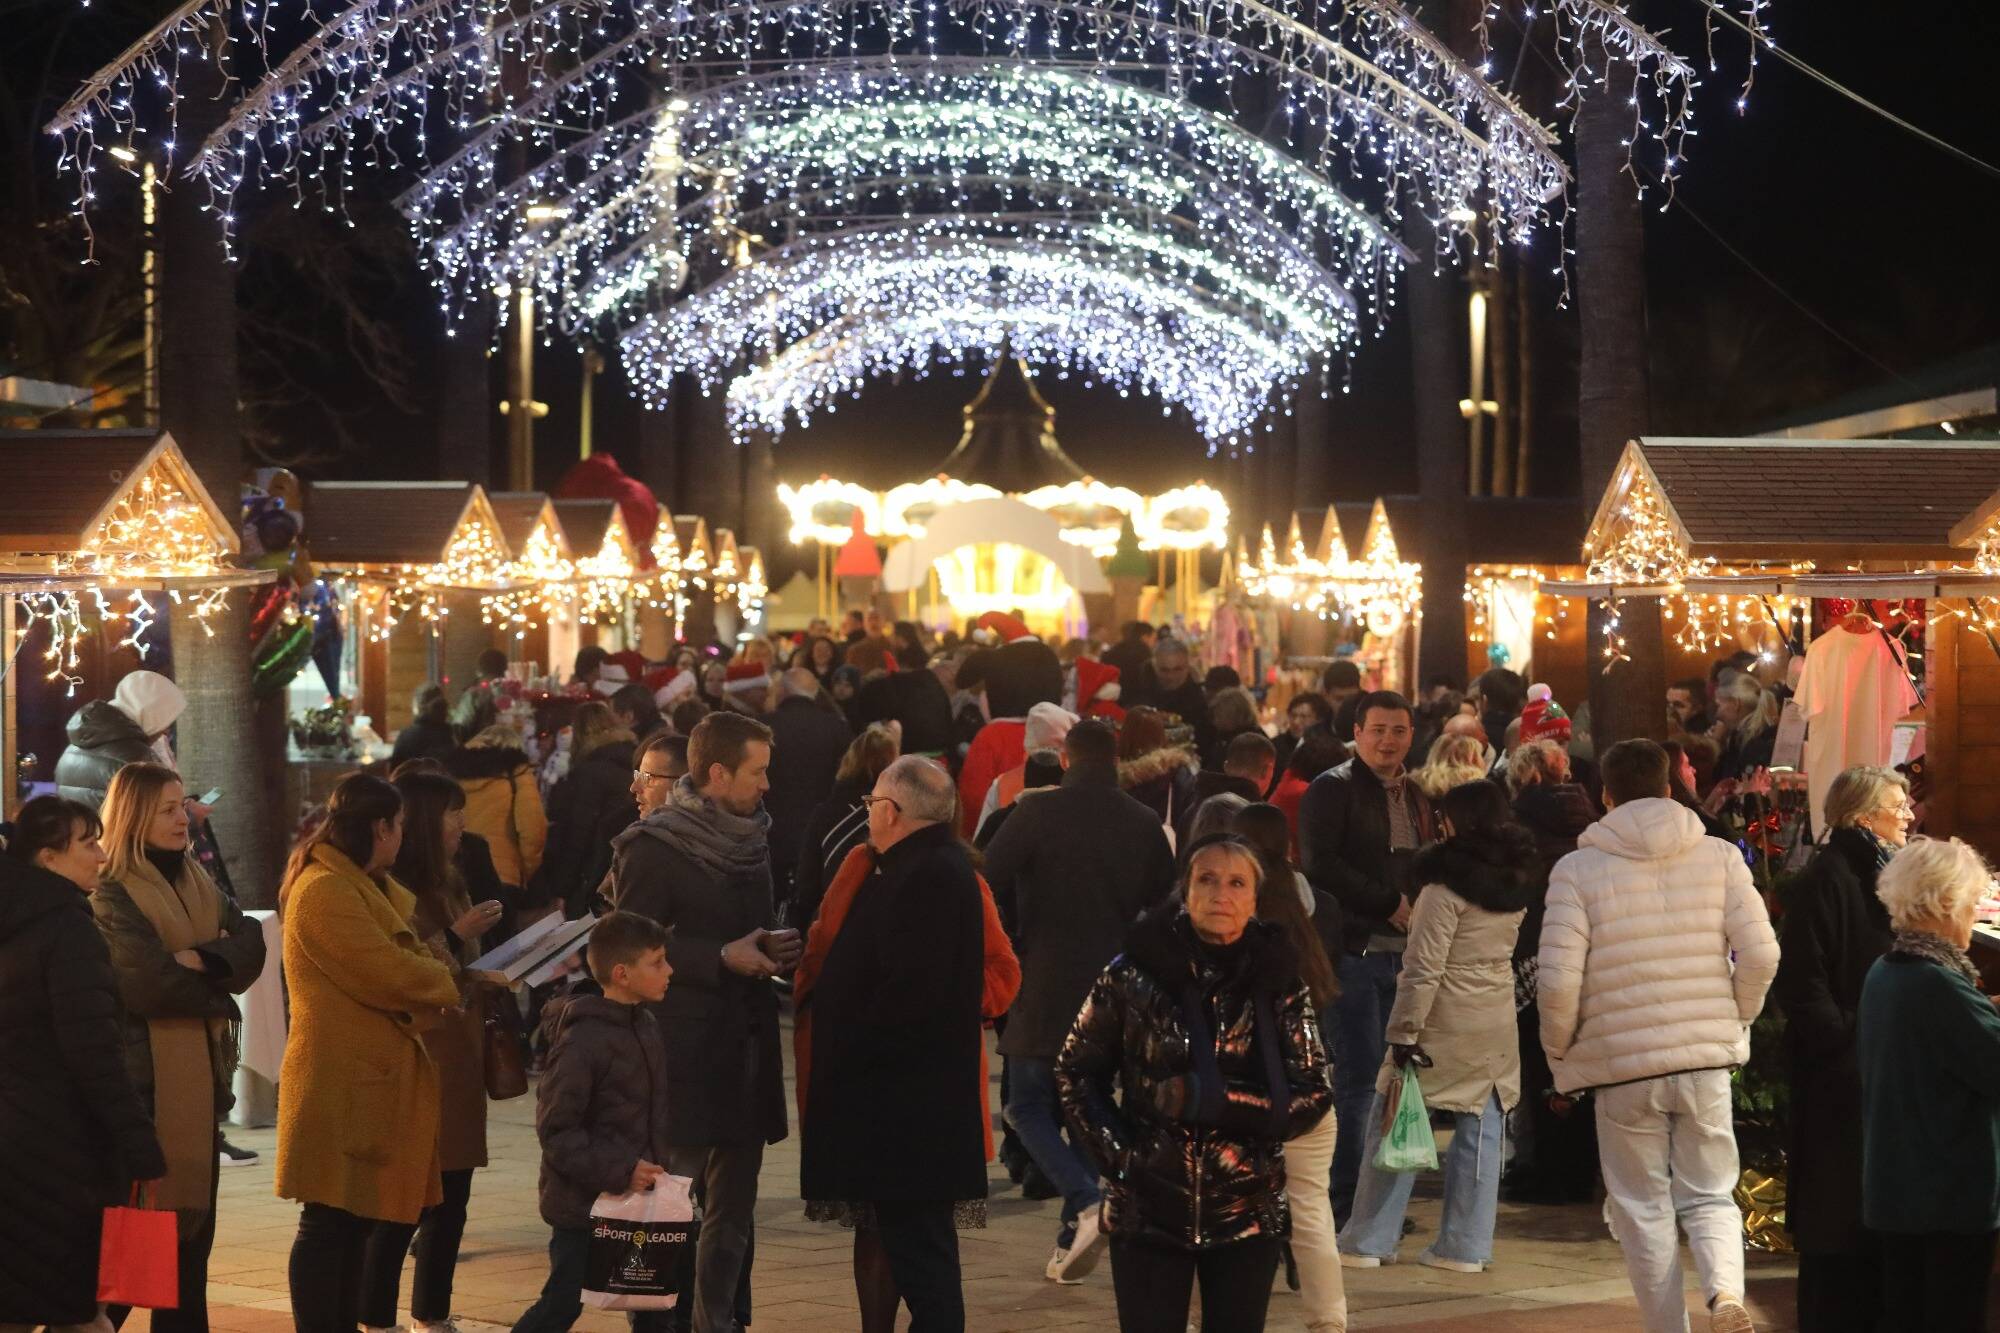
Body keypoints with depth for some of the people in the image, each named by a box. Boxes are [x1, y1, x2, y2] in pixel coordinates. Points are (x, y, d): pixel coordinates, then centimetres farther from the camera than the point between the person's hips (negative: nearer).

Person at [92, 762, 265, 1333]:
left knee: (194, 1214, 12)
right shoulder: (112, 893, -10)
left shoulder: (197, 882, 13)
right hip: (144, 1074, -8)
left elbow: (250, 944, 1)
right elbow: (146, 981, -21)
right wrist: (216, 986, -7)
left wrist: (203, 961, -18)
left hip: (200, 1071, 8)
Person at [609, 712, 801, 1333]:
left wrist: (772, 948, 3)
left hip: (747, 1044, 8)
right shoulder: (653, 846, -11)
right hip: (684, 1049, -8)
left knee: (733, 1206, 12)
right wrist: (722, 958, -19)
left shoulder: (751, 835, 13)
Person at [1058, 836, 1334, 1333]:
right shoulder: (1134, 973, -6)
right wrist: (1118, 1153, -6)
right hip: (1148, 1209, -1)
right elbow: (1076, 1074, 5)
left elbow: (1311, 1094, -6)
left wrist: (1212, 1099, -18)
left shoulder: (1278, 981, -3)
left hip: (1247, 1213, 1)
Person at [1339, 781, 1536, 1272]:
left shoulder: (1446, 885, -15)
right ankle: (1466, 1245, 9)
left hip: (1442, 1027, -6)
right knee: (1480, 1130, 8)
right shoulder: (1517, 882, 7)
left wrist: (1403, 1031, -14)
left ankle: (1367, 1241, 5)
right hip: (1497, 1026, 6)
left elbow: (1423, 968, -17)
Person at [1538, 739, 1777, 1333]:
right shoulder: (1720, 856, 2)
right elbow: (1761, 954, -4)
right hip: (1706, 1059, 2)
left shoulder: (1578, 869, -5)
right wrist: (1735, 1019, 13)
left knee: (1644, 1210, 11)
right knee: (1709, 1196, 12)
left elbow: (1558, 981, -11)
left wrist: (1559, 1050, 6)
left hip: (1622, 1062, -2)